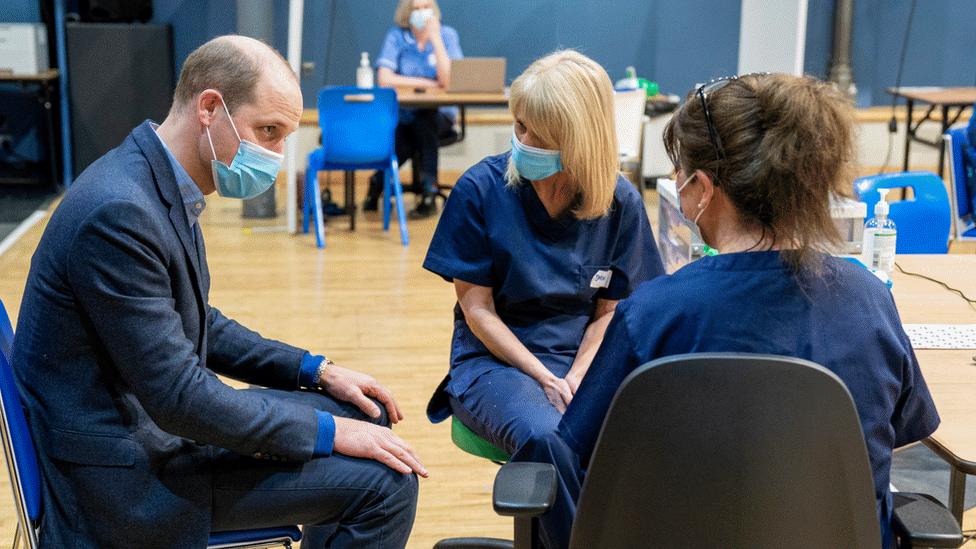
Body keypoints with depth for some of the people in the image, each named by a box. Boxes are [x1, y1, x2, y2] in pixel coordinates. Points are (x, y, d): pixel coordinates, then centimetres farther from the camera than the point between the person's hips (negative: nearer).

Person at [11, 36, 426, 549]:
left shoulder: (158, 182, 4)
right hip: (132, 471, -10)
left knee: (366, 415, 14)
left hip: (154, 418, 10)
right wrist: (328, 432, -17)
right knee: (384, 480, -15)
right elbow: (178, 397, -26)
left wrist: (316, 370, 6)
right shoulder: (119, 211, -26)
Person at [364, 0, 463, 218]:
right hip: (402, 116, 0)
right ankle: (377, 183, 2)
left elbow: (448, 81, -17)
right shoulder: (396, 37, -2)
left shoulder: (447, 35, -3)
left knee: (424, 119, -34)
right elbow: (384, 79, -16)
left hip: (439, 116, 0)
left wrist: (435, 39, -19)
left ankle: (429, 193, -25)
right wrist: (429, 84, -15)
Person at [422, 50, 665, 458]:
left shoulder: (620, 202, -2)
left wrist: (577, 378, -13)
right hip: (493, 358, -3)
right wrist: (546, 380, -16)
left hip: (586, 361, 3)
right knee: (550, 439, -36)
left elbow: (609, 310, 4)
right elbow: (477, 309, -7)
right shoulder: (480, 188, -8)